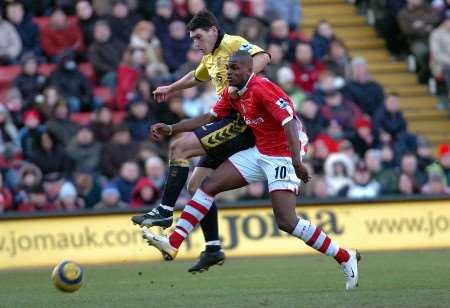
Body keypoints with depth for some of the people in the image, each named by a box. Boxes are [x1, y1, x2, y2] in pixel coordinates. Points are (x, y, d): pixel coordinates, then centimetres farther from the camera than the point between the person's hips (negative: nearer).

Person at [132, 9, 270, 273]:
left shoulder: (232, 44, -5)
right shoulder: (210, 58, 23)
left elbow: (262, 58, -24)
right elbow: (196, 77, 46)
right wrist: (170, 88, 58)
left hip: (240, 121, -10)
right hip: (230, 124, 10)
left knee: (180, 147, -18)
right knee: (196, 184, 6)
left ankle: (165, 211, -15)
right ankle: (213, 249, 7)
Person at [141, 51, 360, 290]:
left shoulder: (261, 88, -20)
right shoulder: (233, 94, 7)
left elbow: (289, 122, -29)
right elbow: (210, 118, 19)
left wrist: (296, 161, -39)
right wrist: (171, 129, 13)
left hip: (283, 157, -9)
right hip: (260, 152, 9)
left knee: (286, 222, -17)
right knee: (209, 185, 1)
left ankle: (345, 259, -5)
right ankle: (173, 245, 0)